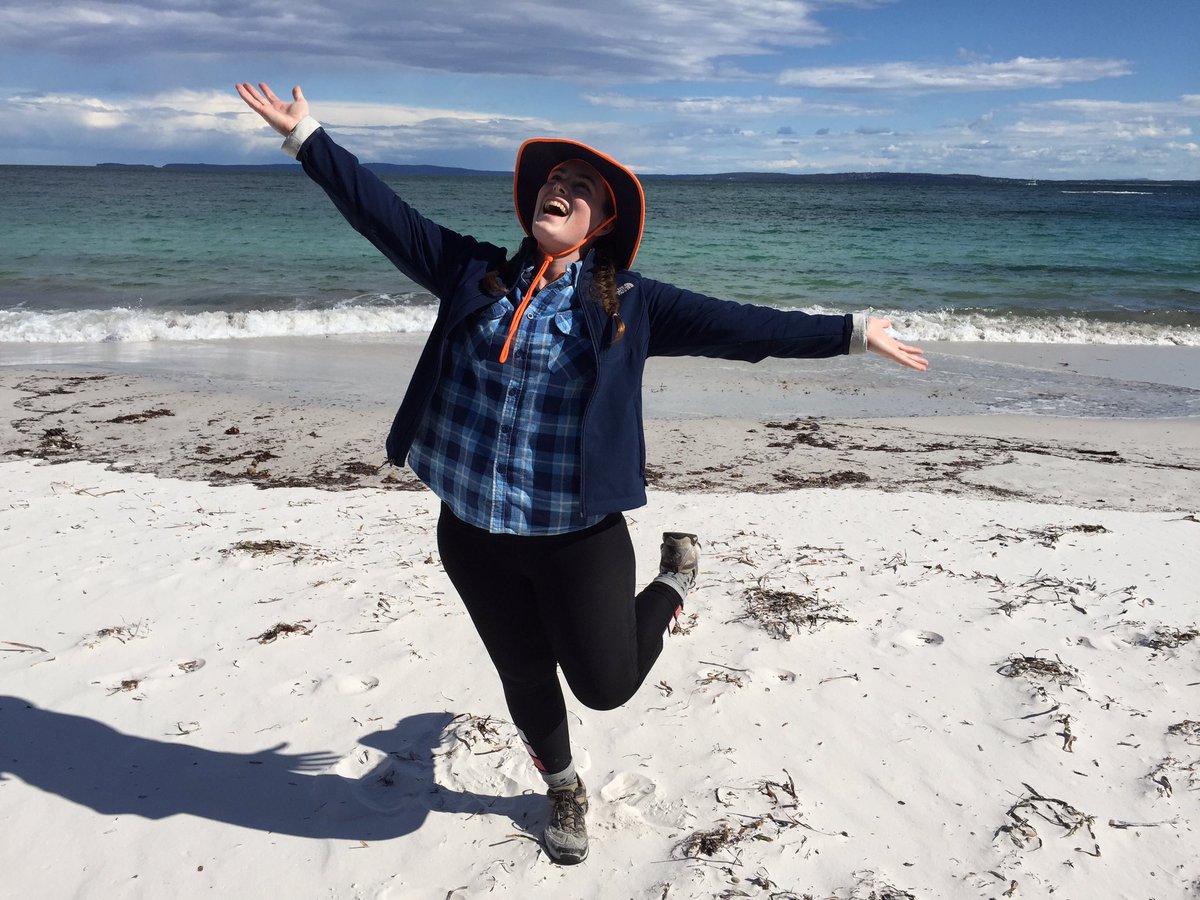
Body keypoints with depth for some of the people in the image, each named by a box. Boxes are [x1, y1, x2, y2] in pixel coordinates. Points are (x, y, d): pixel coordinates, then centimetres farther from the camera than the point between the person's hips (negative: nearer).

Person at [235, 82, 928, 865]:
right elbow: (381, 212, 5)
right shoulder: (473, 272, 3)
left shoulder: (630, 304, -4)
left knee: (606, 684, 6)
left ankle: (674, 580, 36)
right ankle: (564, 789, 49)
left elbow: (740, 326, -5)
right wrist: (307, 138, 4)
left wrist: (852, 333, -7)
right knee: (525, 678, 18)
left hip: (580, 532, -3)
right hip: (472, 529, 3)